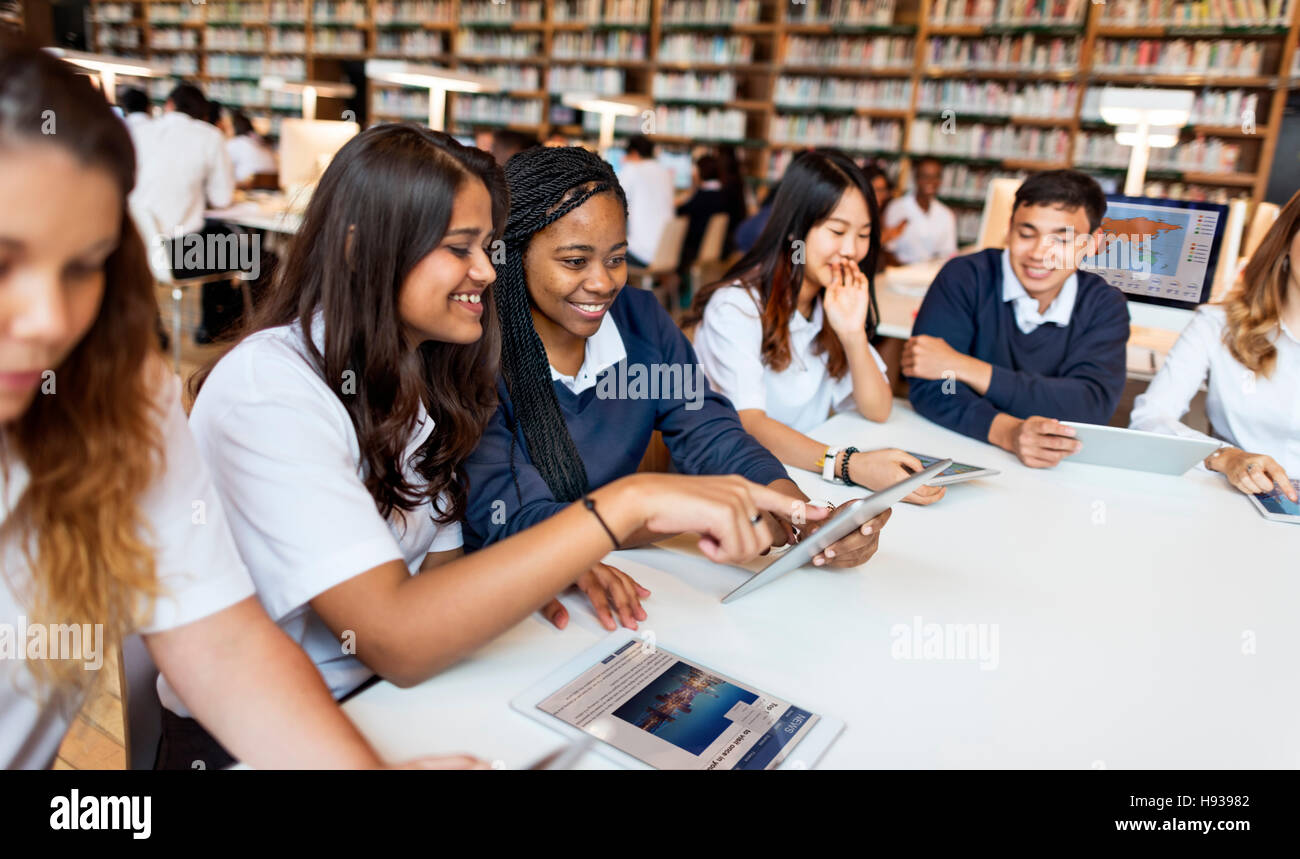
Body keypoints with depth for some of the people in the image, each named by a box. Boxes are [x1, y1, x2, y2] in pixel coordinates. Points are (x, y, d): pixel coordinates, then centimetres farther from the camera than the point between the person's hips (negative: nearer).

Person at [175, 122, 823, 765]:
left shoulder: (416, 373, 4)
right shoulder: (266, 389, -21)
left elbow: (439, 566, 4)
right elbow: (395, 639, -30)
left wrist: (554, 571, -16)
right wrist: (630, 502, -34)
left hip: (384, 693, 6)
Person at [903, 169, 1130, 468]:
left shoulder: (1105, 305, 1)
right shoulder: (965, 278, -7)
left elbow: (1093, 406, -14)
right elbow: (928, 387, -16)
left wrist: (961, 366, -19)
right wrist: (1007, 432, -34)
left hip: (1054, 472, 2)